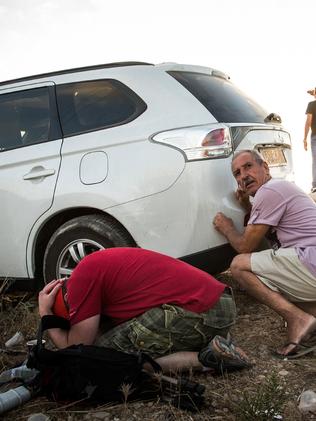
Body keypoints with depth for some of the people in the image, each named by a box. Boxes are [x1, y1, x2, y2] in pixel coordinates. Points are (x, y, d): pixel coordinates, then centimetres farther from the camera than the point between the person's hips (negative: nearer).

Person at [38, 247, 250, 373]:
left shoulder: (83, 276, -3)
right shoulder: (100, 264, 26)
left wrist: (44, 314, 12)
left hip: (195, 310, -10)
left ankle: (204, 358, -8)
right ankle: (211, 344, 10)